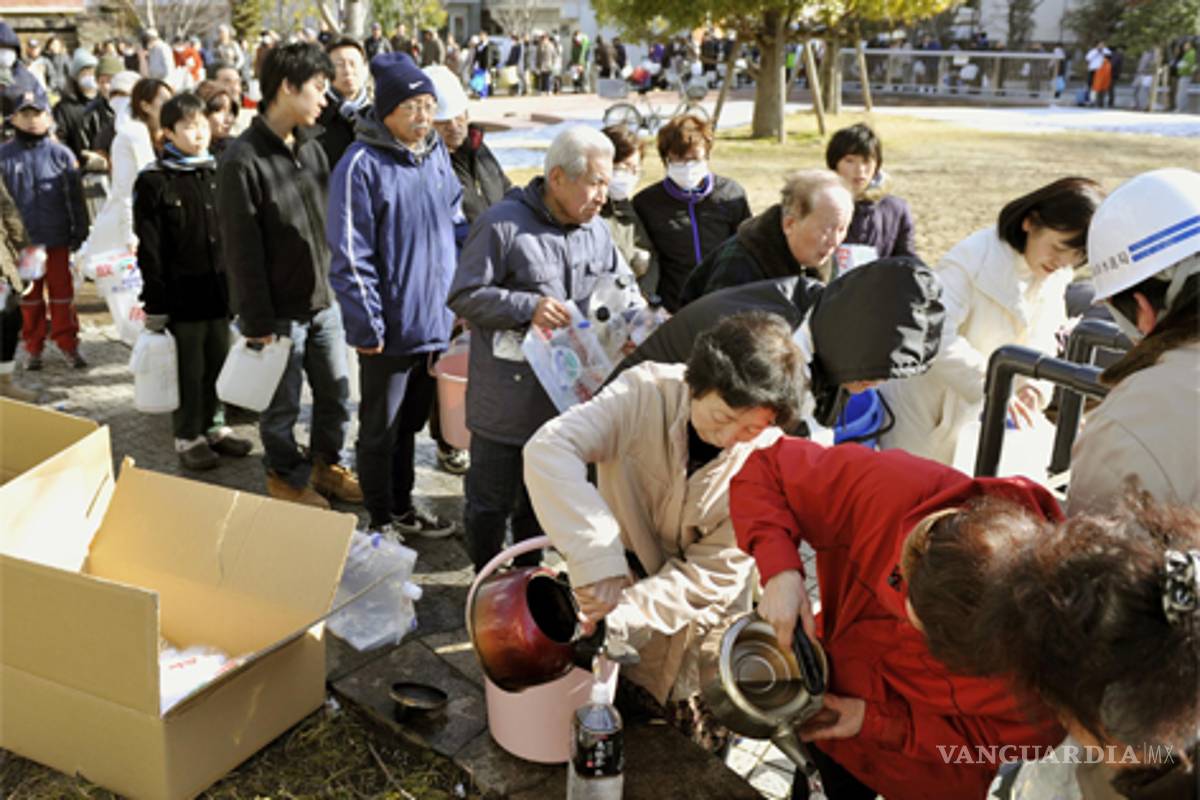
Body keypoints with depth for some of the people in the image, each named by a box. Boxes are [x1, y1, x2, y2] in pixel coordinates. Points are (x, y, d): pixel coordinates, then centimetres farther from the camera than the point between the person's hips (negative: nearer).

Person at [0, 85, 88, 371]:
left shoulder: (61, 154, -1)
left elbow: (76, 197, 2)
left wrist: (80, 233, 1)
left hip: (57, 239, -1)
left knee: (62, 294, 8)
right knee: (29, 297, 11)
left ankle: (68, 344, 19)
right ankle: (33, 347, 22)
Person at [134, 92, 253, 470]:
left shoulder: (217, 173, 9)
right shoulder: (153, 181, -8)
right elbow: (150, 249, -8)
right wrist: (154, 303, -10)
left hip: (219, 287, 5)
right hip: (182, 292, -5)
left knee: (218, 362, 13)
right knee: (189, 368, 3)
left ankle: (214, 425, 28)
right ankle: (187, 436, 16)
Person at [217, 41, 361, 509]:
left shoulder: (311, 148, 7)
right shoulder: (243, 160, -15)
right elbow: (242, 249, -15)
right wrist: (256, 320, -13)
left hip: (324, 300, 7)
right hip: (280, 310, -6)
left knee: (336, 393, 15)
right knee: (283, 405, 9)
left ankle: (325, 465, 35)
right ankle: (286, 476, 30)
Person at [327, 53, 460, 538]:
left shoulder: (437, 154, 6)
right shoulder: (362, 165, -15)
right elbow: (350, 255, -17)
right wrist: (367, 325, -18)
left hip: (436, 320, 7)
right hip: (390, 327, -6)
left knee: (411, 421, 20)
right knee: (379, 429, 10)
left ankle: (403, 507, 35)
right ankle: (381, 520, 25)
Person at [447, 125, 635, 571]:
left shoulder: (597, 229, 8)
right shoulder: (504, 224, -13)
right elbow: (464, 296, -12)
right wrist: (528, 307, -22)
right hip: (506, 397, -6)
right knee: (492, 498, 7)